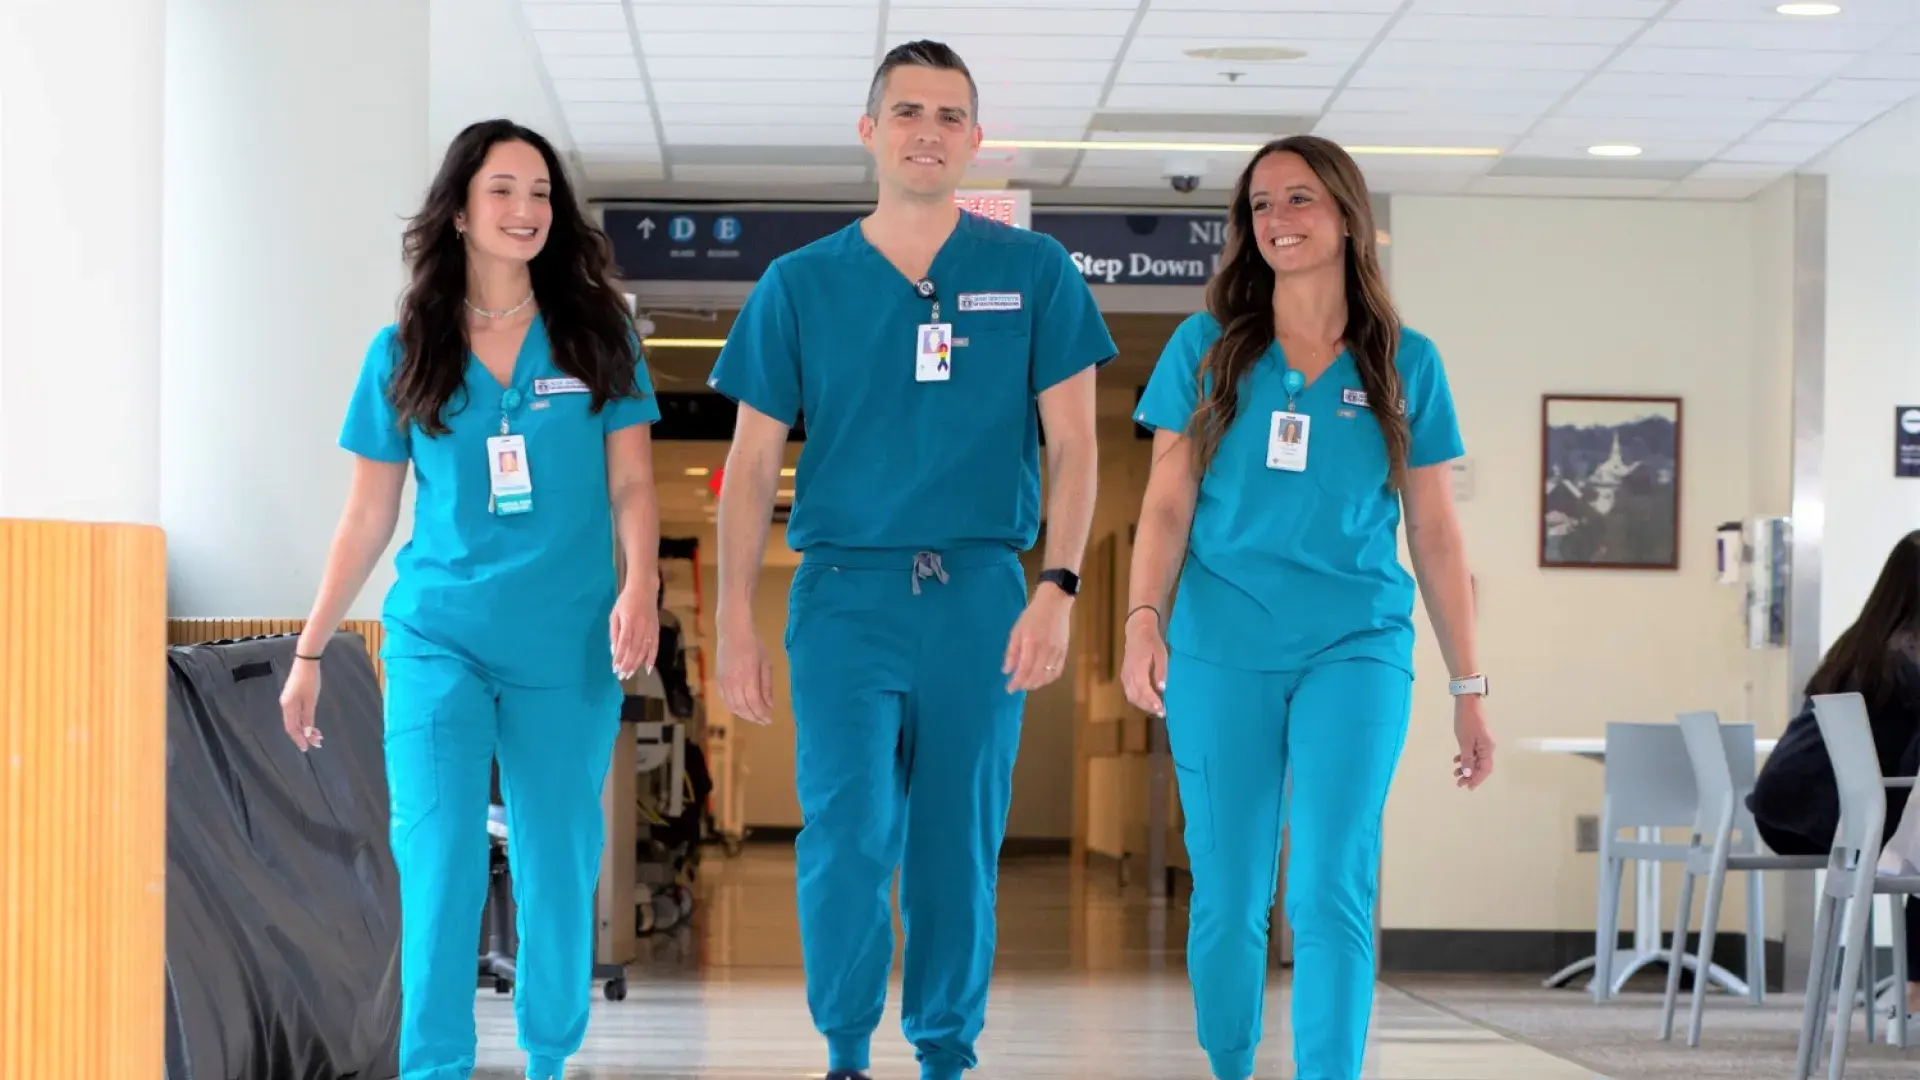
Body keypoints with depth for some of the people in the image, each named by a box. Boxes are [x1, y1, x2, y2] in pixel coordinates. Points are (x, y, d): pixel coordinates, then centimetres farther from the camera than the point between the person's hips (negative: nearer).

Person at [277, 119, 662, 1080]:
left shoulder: (596, 334, 4)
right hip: (439, 635, 0)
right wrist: (310, 652, 8)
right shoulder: (404, 354, 6)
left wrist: (639, 586, -16)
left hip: (567, 642, 0)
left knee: (557, 866, 6)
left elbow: (630, 485, 2)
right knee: (438, 855, -11)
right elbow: (368, 515, 10)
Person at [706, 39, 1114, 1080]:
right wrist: (734, 622, 0)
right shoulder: (800, 284, 6)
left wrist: (1056, 587, -9)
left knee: (958, 846, 6)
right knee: (847, 836, -11)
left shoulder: (1033, 272, 6)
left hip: (981, 596, 1)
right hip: (845, 592, 0)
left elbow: (1070, 441, 3)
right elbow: (752, 462, 7)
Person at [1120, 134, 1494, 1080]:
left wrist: (1469, 687, 7)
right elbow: (1167, 505, 5)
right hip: (1221, 649, 1)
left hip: (1356, 646, -1)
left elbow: (1435, 534, 9)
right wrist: (1143, 621, -11)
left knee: (1331, 888, -13)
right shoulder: (1206, 348, 8)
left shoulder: (1405, 364, 8)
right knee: (1227, 897, 4)